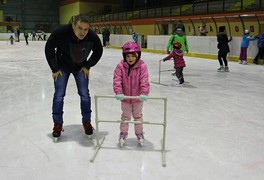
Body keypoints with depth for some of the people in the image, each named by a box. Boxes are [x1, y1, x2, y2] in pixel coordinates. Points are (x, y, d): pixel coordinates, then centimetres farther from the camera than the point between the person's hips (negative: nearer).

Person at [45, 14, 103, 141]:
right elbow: (49, 49, -15)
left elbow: (98, 52, -5)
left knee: (84, 94, 2)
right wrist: (55, 69, -11)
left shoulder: (92, 37, -28)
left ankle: (86, 122, 20)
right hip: (62, 66, -1)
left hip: (80, 67, 1)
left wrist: (88, 66, -5)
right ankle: (58, 124, 16)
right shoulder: (61, 32, -34)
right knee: (59, 95, -1)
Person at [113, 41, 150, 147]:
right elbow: (117, 80, -18)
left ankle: (139, 133, 38)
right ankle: (123, 133, 35)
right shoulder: (120, 67, -14)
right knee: (125, 116, 17)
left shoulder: (142, 67, -15)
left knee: (138, 116, 19)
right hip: (125, 98, 0)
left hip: (138, 98, 0)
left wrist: (144, 93, -32)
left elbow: (144, 81, -20)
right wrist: (119, 92, -30)